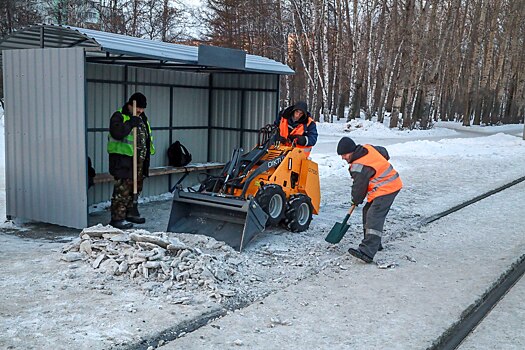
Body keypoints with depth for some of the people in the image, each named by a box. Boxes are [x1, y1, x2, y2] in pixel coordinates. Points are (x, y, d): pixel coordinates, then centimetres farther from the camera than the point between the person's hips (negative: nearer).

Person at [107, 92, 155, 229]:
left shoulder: (142, 118, 17)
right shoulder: (119, 116, -9)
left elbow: (147, 137, 26)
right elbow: (117, 133, -26)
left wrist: (147, 154, 20)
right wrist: (130, 123, -25)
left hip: (139, 159, 9)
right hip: (122, 158, -9)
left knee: (136, 187, 16)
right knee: (123, 187, -10)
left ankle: (131, 213, 30)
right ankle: (117, 218, -5)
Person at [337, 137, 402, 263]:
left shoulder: (358, 167, -21)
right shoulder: (369, 148, 5)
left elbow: (359, 186, -10)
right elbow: (384, 152, 24)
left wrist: (356, 200, 9)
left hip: (385, 190, -11)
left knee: (374, 217, -21)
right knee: (368, 211, 17)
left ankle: (367, 252, -32)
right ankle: (374, 243, 27)